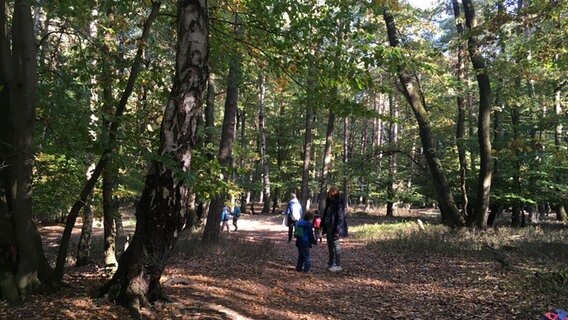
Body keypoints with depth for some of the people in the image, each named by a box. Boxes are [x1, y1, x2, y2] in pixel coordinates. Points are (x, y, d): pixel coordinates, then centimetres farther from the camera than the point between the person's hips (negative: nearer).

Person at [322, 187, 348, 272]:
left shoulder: (339, 203, -16)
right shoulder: (330, 202, 10)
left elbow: (340, 217, -19)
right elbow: (325, 214, 17)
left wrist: (337, 230, -22)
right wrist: (323, 225, 16)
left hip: (334, 228, -9)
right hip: (329, 227, 9)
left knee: (335, 245, -3)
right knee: (330, 245, 15)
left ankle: (338, 265, 5)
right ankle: (331, 263, 27)